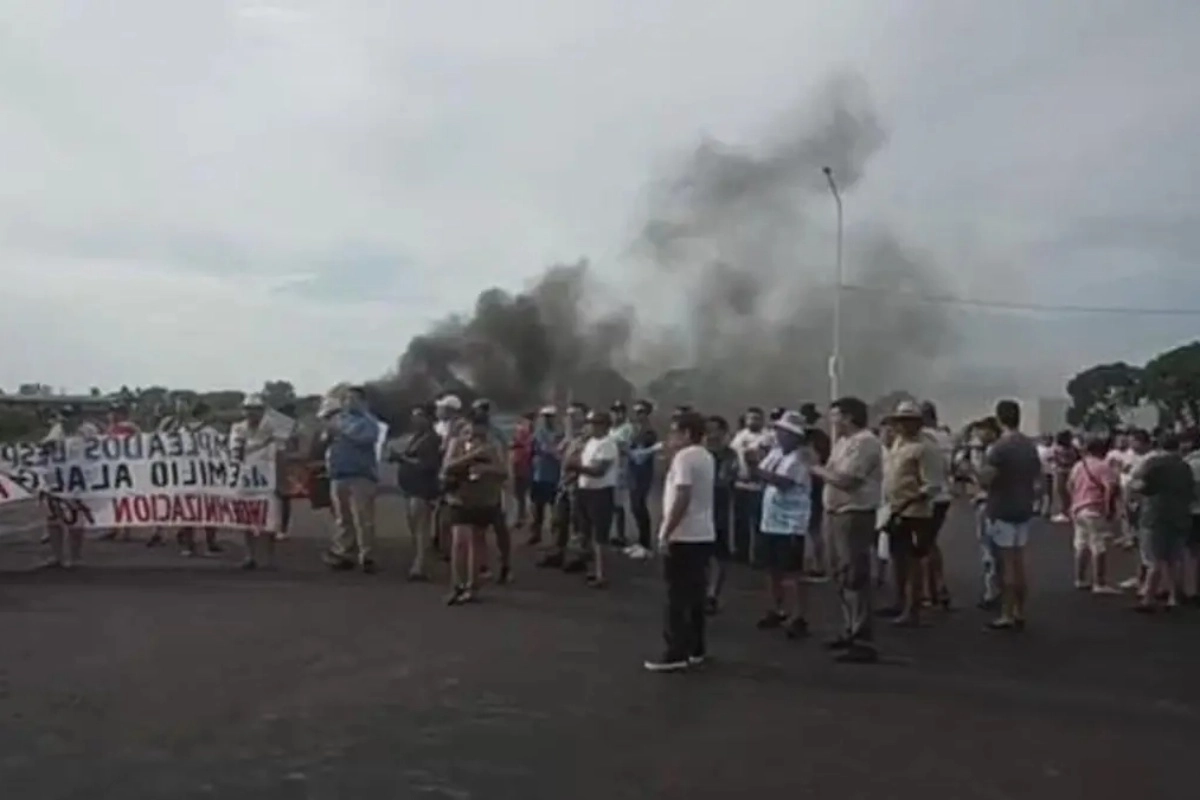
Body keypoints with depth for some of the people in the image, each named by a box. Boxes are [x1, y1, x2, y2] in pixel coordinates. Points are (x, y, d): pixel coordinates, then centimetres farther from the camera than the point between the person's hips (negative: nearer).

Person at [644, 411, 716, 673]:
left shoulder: (684, 457, -14)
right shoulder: (706, 457, 14)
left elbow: (682, 498, -22)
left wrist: (666, 533, -20)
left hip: (683, 536, -9)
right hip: (704, 534, 9)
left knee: (677, 597, -4)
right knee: (695, 594, 13)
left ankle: (676, 653, -2)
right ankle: (696, 649, 19)